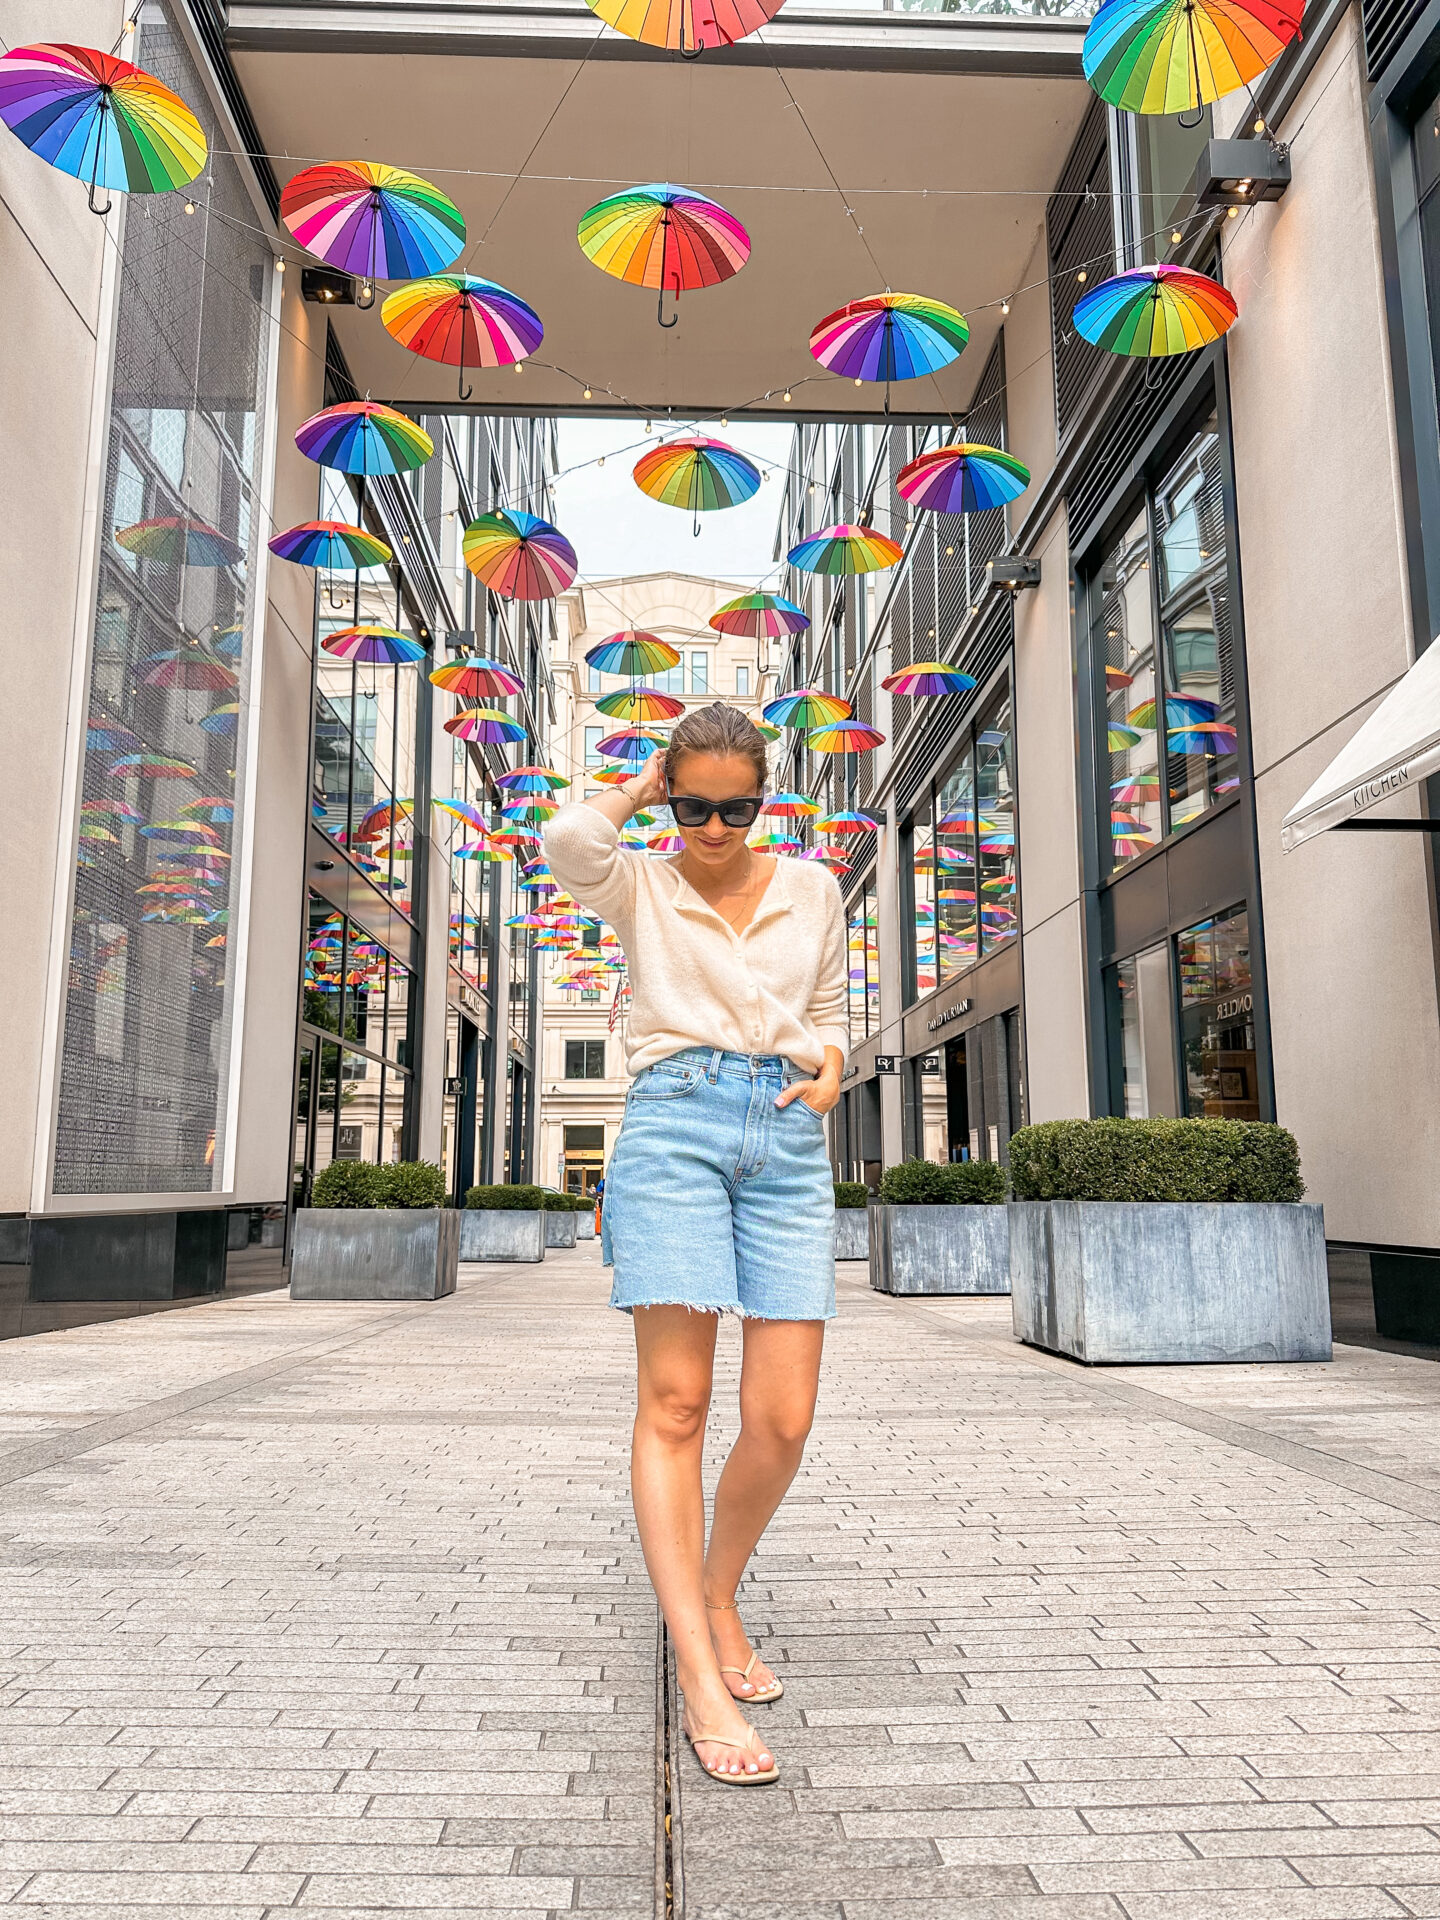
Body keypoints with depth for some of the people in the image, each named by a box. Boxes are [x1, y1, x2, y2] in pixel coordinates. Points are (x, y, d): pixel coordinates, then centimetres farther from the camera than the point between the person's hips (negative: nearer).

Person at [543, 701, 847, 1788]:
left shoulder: (812, 890, 18)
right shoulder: (640, 888, 10)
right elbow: (567, 842, -12)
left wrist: (830, 1070, 3)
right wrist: (640, 791, 6)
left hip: (789, 1140, 3)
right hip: (676, 1120, -2)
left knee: (783, 1419, -2)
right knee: (676, 1400, -9)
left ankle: (717, 1596, 26)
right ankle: (701, 1679, -2)